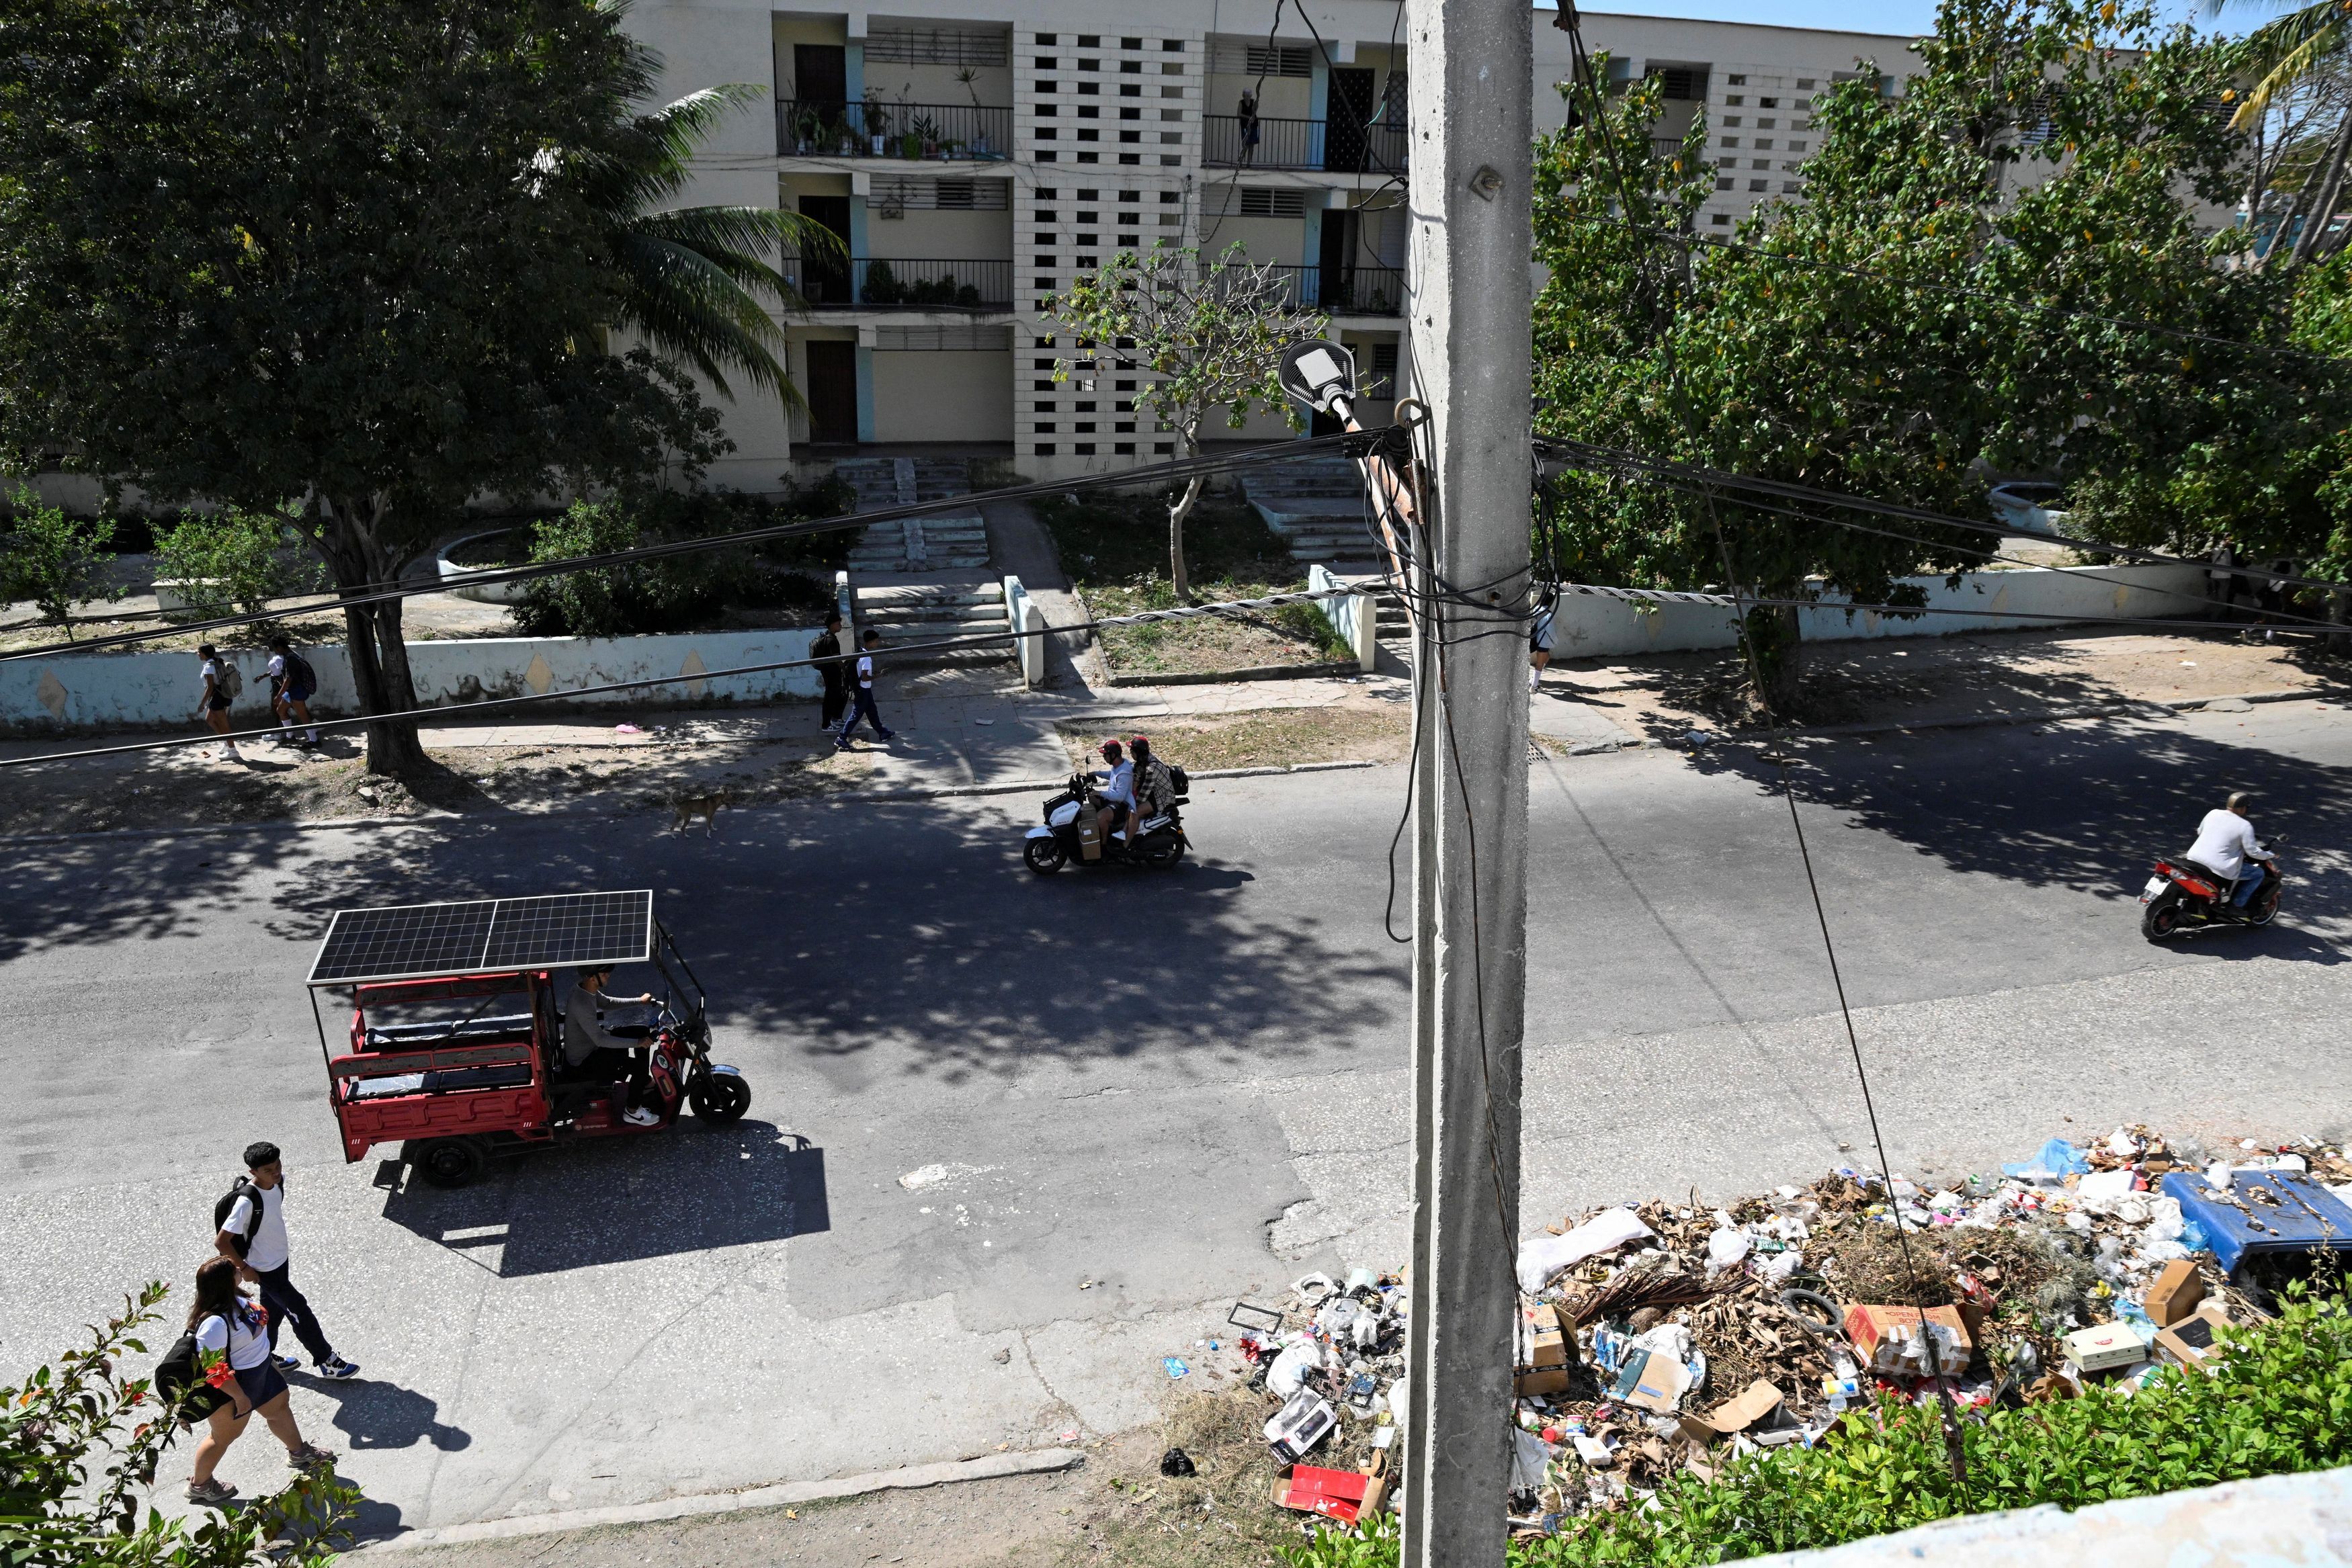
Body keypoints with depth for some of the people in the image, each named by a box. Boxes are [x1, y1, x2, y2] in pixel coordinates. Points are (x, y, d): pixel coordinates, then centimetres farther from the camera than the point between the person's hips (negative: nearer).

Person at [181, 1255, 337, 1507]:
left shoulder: (234, 1299, -11)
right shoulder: (214, 1323, -38)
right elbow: (214, 1369, -33)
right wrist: (240, 1397, -24)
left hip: (260, 1371, 9)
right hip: (233, 1385, -9)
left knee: (280, 1408, 26)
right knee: (225, 1435, 15)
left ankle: (299, 1453, 50)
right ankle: (199, 1486, 41)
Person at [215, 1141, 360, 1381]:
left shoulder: (278, 1182, -9)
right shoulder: (248, 1201, -33)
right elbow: (221, 1242, -27)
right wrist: (244, 1268, -18)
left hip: (280, 1259, 7)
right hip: (264, 1269, -7)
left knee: (274, 1309, 23)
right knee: (299, 1311, 2)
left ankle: (266, 1357, 44)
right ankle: (327, 1362, 14)